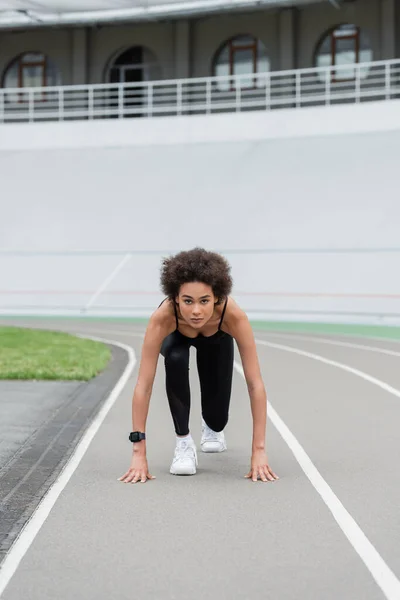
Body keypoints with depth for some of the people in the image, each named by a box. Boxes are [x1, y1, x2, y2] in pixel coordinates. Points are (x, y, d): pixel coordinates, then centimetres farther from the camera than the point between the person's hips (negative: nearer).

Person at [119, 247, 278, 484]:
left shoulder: (234, 315, -45)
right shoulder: (163, 318, -45)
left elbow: (255, 384, -41)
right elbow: (144, 384, -42)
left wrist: (259, 451, -42)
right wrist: (139, 453, -44)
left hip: (216, 339, 1)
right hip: (176, 336, -1)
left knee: (217, 420, -2)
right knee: (176, 358, -36)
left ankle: (212, 428, 38)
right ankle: (184, 442, -17)